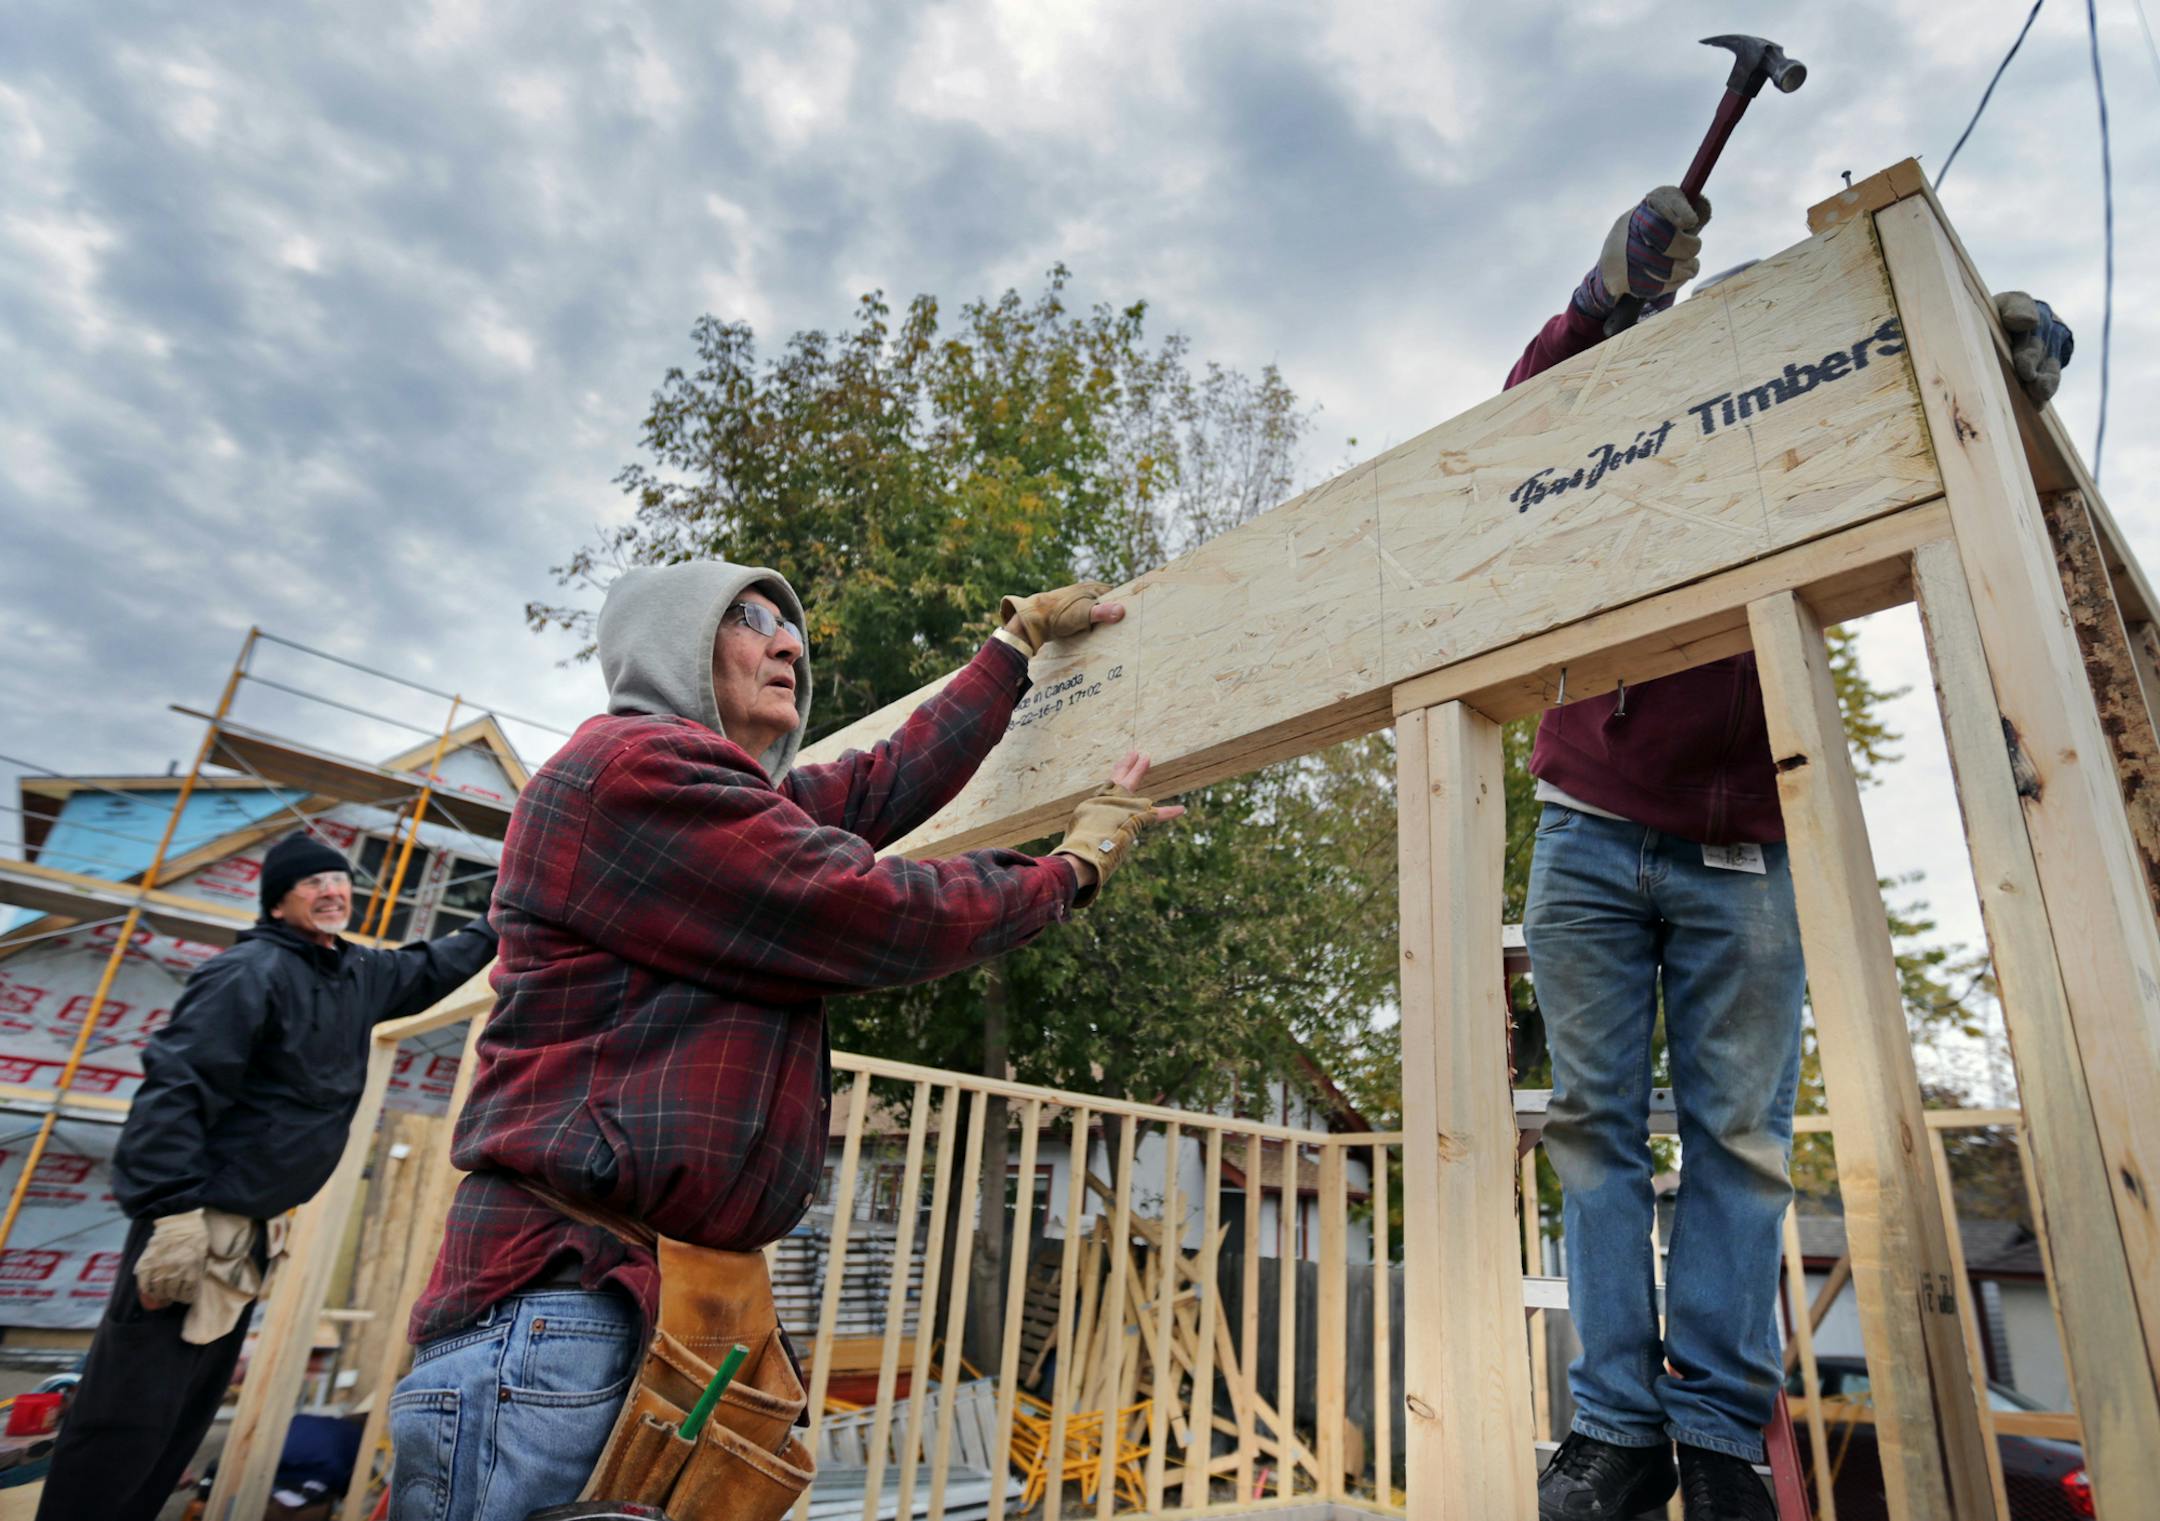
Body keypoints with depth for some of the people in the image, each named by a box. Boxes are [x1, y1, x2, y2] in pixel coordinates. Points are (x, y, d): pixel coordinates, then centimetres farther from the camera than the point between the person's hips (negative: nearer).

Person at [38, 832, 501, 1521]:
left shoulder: (360, 974, 8)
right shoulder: (252, 971, -16)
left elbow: (428, 969, 27)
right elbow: (174, 1089, -22)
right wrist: (175, 1214, -26)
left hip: (255, 1225, 9)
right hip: (199, 1219, -8)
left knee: (195, 1401, 15)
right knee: (133, 1410, -5)